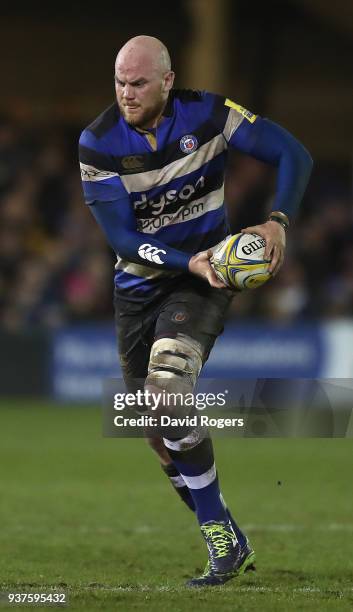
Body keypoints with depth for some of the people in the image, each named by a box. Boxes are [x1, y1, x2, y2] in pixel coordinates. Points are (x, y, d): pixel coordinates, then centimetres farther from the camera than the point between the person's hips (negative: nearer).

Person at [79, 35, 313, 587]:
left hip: (205, 277, -4)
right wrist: (190, 263, -27)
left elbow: (293, 155, -9)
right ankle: (229, 543, 23)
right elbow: (121, 236, -14)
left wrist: (277, 222, -24)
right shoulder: (99, 143, -11)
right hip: (139, 287, 4)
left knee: (167, 388, -28)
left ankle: (222, 541, -21)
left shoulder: (207, 115, -13)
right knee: (160, 432, 6)